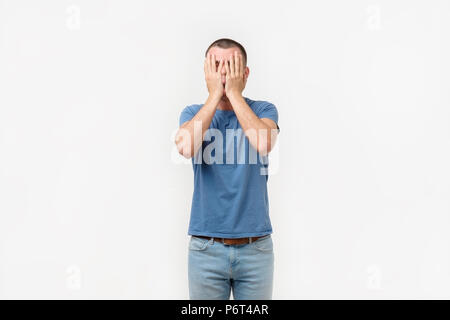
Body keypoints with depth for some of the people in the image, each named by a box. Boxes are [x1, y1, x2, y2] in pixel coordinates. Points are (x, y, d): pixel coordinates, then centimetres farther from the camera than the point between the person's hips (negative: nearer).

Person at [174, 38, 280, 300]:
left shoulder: (263, 110, 2)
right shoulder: (193, 113, 4)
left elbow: (264, 143, -21)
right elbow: (186, 146, -19)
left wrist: (234, 92, -13)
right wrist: (214, 94, -12)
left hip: (255, 247, 0)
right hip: (206, 248, 0)